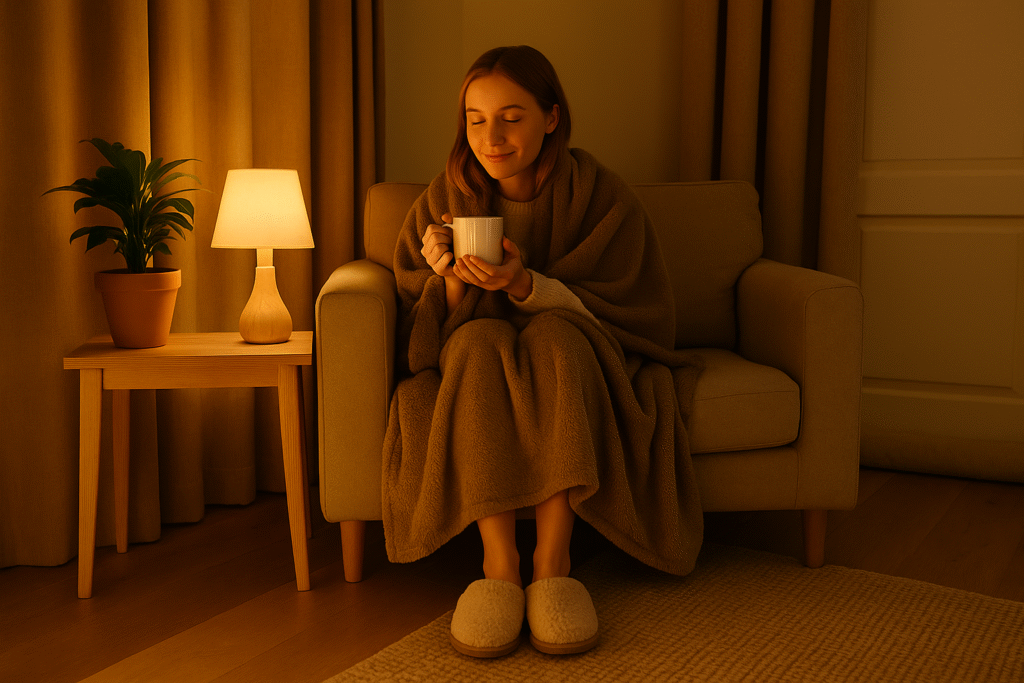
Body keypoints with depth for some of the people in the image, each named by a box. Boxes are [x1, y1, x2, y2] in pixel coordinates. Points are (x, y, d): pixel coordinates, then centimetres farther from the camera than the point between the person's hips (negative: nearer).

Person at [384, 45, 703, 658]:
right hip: (471, 367, 2)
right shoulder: (447, 200, -3)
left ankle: (554, 562, -33)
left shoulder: (601, 196, -9)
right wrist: (451, 281, -25)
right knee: (482, 340, -33)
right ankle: (499, 565, -33)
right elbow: (421, 332, -1)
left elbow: (640, 316, -13)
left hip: (575, 358, -1)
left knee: (555, 335, -35)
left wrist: (527, 286, -28)